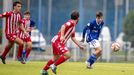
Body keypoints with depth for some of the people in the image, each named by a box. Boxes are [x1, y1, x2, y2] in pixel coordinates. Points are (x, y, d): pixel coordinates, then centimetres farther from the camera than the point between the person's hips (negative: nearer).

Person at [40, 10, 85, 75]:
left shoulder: (73, 26, 18)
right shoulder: (71, 22, -12)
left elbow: (73, 38, 26)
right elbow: (63, 26, -30)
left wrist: (80, 45, 28)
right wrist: (62, 36, -42)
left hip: (56, 41, 10)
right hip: (57, 41, -10)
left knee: (56, 58, 19)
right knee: (67, 55, -19)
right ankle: (54, 65, -11)